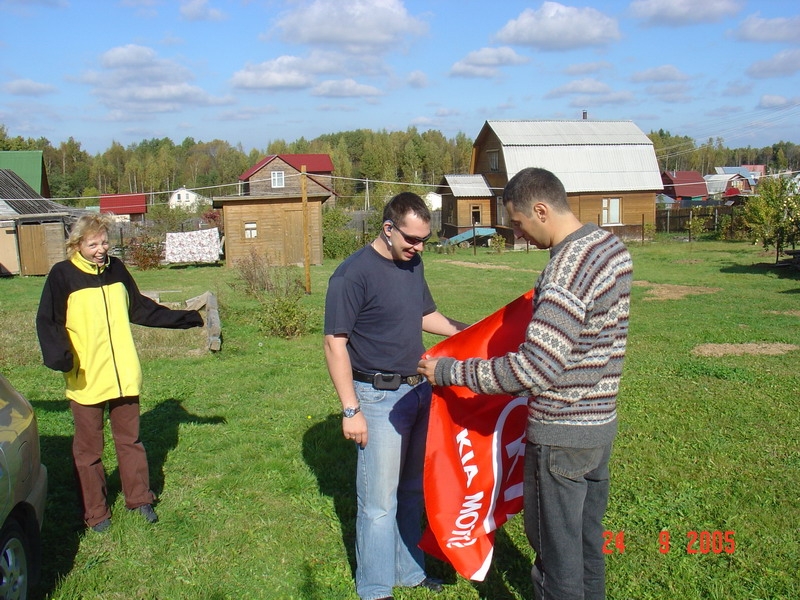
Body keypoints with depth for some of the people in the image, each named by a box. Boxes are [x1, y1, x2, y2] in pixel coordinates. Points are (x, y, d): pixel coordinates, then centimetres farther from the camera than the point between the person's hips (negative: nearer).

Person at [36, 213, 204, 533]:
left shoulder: (116, 269, 6)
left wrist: (184, 319, 12)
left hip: (124, 376, 4)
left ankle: (139, 498, 28)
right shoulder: (62, 275, -7)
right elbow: (47, 322, -9)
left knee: (130, 439, 14)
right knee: (89, 448, 9)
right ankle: (95, 512, 22)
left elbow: (140, 309, 15)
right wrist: (59, 356, -26)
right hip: (85, 381, -4)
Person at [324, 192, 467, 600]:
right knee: (379, 502, 3)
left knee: (413, 491, 18)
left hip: (419, 389, 7)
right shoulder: (353, 273, -16)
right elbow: (335, 345, -16)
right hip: (379, 397, -7)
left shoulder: (412, 264, 7)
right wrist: (350, 410, -17)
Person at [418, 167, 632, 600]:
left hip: (561, 435, -9)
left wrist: (450, 372, -22)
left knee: (556, 553, 9)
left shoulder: (567, 271, -26)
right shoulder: (610, 245, 4)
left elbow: (533, 369, -29)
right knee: (588, 539, 24)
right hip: (601, 422, 9)